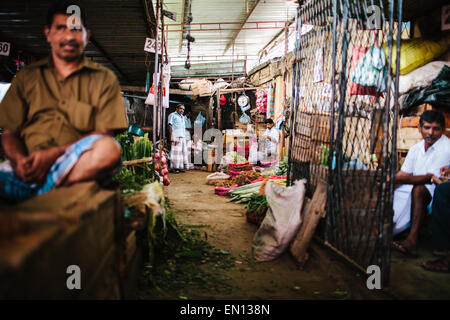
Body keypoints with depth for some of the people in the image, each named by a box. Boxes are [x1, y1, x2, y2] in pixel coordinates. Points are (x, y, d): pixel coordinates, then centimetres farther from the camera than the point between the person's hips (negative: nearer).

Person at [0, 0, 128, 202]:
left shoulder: (103, 79, 13)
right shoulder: (27, 77, 20)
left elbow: (105, 134, 1)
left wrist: (53, 153, -12)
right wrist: (19, 160, -10)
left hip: (78, 165, 1)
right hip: (29, 166, 0)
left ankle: (30, 191, -29)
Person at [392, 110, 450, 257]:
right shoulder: (416, 148, 10)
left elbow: (430, 179, -21)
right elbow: (402, 174, 7)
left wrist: (400, 179, -30)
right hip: (412, 191, 7)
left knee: (419, 189, -38)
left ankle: (412, 240, -45)